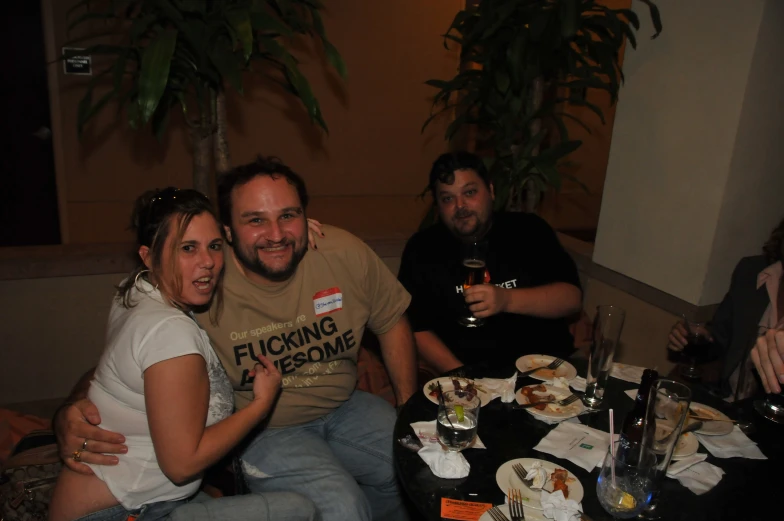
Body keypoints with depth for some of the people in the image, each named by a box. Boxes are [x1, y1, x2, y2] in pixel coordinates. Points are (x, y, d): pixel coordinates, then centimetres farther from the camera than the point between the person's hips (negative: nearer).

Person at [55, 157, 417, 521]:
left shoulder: (346, 255, -14)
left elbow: (392, 323, 1)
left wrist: (411, 410, -1)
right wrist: (72, 413, -28)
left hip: (344, 408, 4)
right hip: (263, 432, -4)